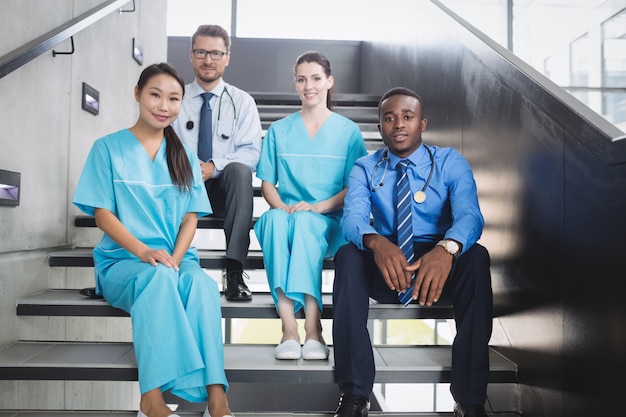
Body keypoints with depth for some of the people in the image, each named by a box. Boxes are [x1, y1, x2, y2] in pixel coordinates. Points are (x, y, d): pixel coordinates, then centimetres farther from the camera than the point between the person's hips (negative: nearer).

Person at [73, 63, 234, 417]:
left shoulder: (184, 155, 16)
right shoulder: (109, 147, 6)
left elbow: (191, 217, 7)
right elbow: (103, 213, -2)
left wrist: (174, 259, -13)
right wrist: (144, 252, -19)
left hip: (176, 259, 3)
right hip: (123, 261, -2)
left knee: (203, 283, -31)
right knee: (157, 277, -36)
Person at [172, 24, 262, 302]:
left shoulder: (242, 101, 6)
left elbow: (251, 153, -7)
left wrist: (213, 166, -25)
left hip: (223, 189, 0)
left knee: (239, 170, -35)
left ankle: (234, 271, -36)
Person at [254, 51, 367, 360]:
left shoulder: (348, 131, 11)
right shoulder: (279, 130, 17)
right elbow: (267, 182, 12)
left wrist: (317, 206, -14)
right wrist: (282, 207, -11)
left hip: (328, 222, -1)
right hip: (285, 216, 2)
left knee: (305, 222, -37)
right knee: (274, 219, -35)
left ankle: (312, 328, -35)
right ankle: (289, 329, -38)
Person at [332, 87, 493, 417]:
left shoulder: (450, 163, -1)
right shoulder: (365, 169, 2)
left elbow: (469, 215, -19)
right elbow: (352, 217, -17)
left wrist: (446, 249, -43)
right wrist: (376, 242, -42)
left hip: (439, 263, 0)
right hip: (384, 267, 1)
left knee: (476, 257, -31)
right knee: (348, 255, -29)